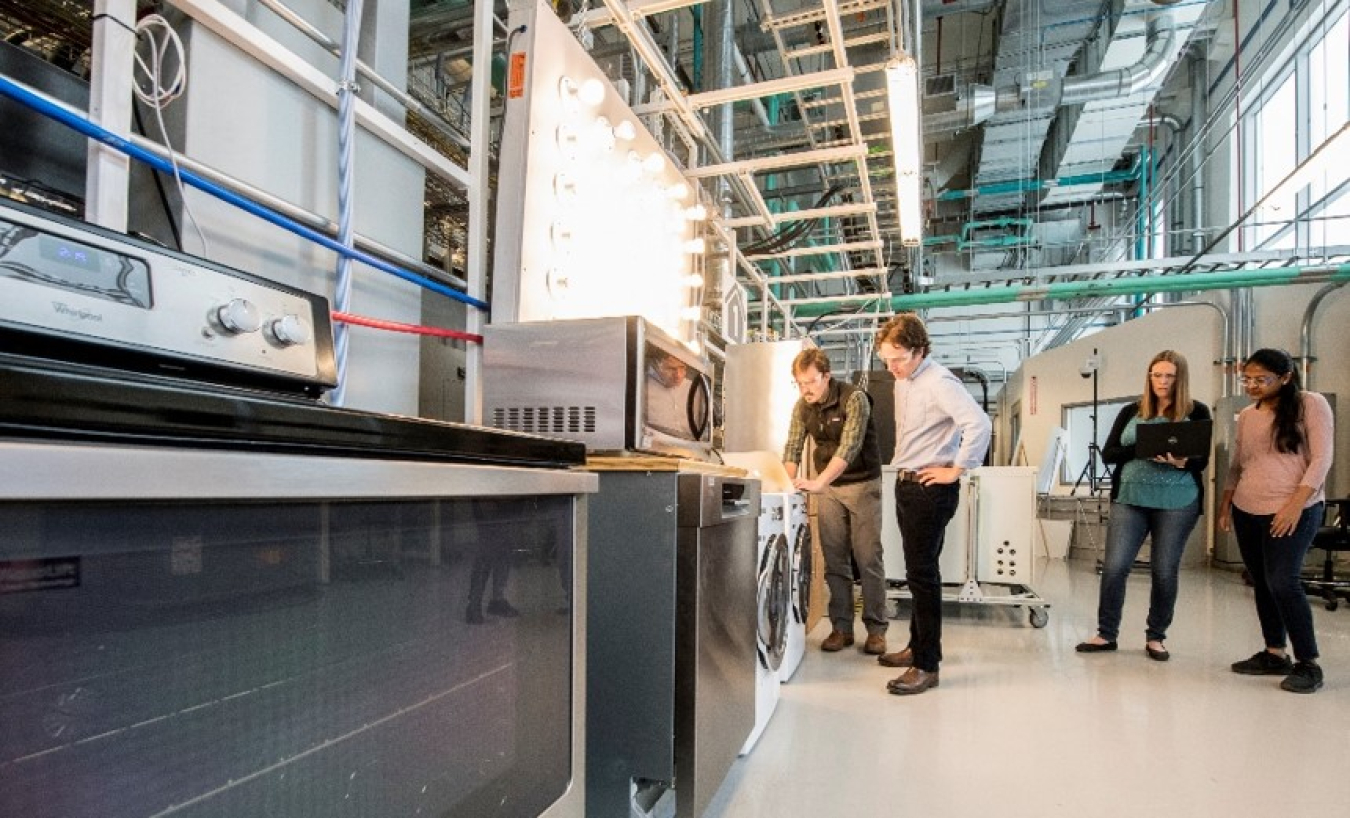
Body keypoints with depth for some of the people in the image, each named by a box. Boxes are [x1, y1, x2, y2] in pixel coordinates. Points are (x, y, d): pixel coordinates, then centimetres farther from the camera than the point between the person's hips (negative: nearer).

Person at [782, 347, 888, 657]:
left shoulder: (854, 398, -19)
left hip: (862, 483, -4)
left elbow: (849, 447, -30)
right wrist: (789, 483, -19)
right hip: (828, 488, 5)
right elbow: (792, 448, -1)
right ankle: (841, 627, 14)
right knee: (834, 560, 5)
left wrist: (818, 482, -40)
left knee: (868, 558, -1)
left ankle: (876, 629, 10)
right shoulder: (802, 406, -1)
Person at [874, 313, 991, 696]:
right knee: (918, 571, 17)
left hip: (931, 489, -9)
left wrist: (956, 470, -20)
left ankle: (927, 665, 3)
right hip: (906, 484, 9)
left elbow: (979, 424, -29)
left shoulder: (939, 382, -17)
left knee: (922, 573, -6)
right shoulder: (902, 381, 11)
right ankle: (918, 646, 30)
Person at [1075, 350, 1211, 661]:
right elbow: (1108, 453, 2)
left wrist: (1181, 462, -23)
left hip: (1177, 502, -1)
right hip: (1129, 499, 1)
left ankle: (1155, 637, 20)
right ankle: (1106, 634, 9)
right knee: (1114, 566, -3)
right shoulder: (1131, 411, 8)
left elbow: (1202, 461, -1)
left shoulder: (1197, 412, 4)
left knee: (1165, 571, 5)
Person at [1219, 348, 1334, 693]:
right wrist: (1225, 502, 10)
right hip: (1246, 512, 6)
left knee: (1282, 582, -11)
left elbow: (1321, 458, -8)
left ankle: (1308, 663, 2)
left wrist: (1296, 503, -17)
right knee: (1262, 584, 9)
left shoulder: (1310, 404, -2)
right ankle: (1275, 654, 19)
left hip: (1293, 510, -6)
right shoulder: (1246, 416, 14)